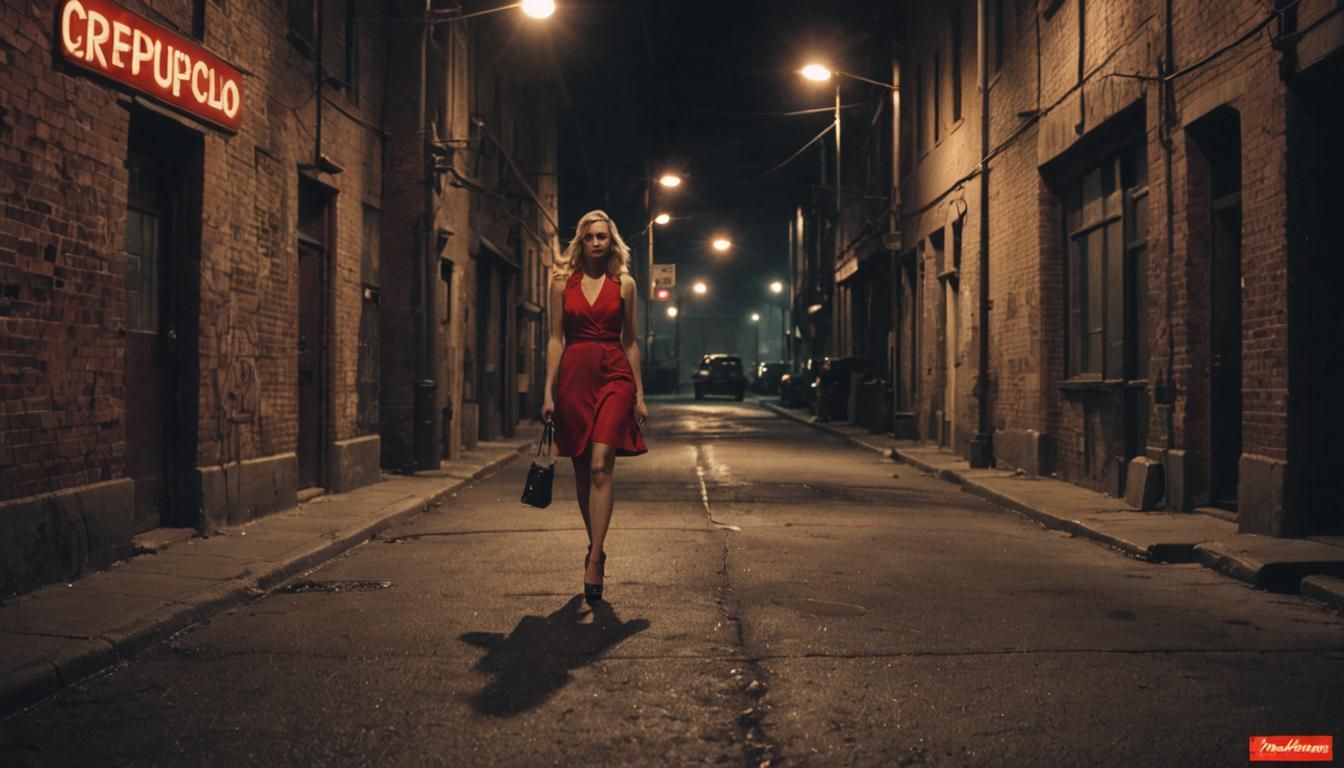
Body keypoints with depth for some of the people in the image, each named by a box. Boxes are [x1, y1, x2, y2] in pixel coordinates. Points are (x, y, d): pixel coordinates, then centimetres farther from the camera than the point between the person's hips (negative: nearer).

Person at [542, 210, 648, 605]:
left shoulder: (623, 284, 8)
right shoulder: (563, 282, 8)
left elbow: (630, 341, 10)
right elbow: (556, 339, 7)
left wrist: (639, 394, 8)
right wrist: (548, 391, 1)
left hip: (614, 376, -2)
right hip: (574, 376, 2)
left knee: (601, 467, -14)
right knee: (582, 470, 7)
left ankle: (594, 560, -15)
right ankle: (596, 548, 22)